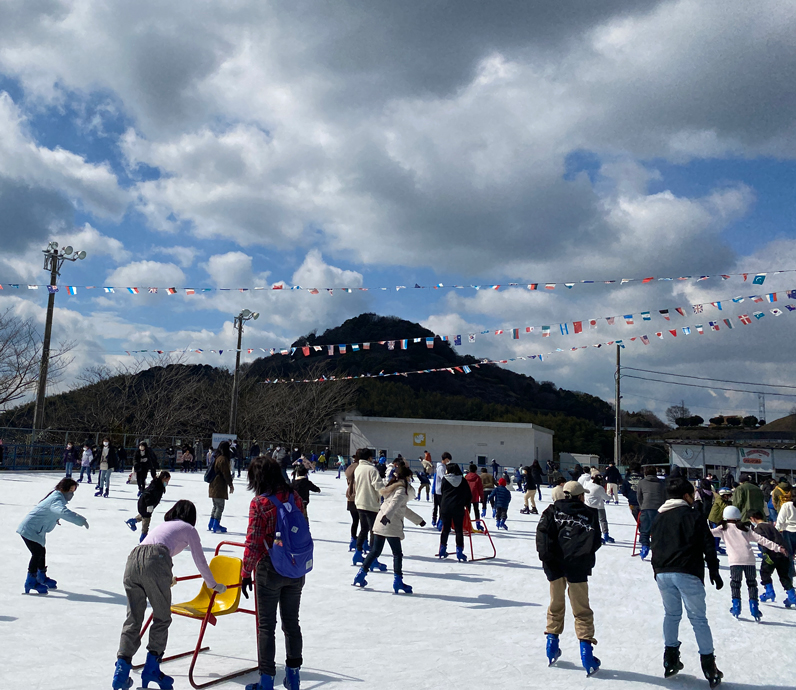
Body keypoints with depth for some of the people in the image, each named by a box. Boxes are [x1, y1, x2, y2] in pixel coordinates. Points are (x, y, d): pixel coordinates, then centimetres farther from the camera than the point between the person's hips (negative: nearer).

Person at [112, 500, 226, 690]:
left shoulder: (162, 525, 38)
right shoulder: (189, 529, 22)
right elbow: (200, 561, 24)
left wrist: (166, 579, 70)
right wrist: (214, 585, 40)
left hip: (133, 558, 5)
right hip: (155, 561, -5)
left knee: (133, 619, 9)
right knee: (162, 618, 7)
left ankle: (121, 670, 3)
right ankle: (151, 669, 6)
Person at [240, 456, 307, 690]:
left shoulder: (259, 502, -15)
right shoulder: (295, 497, 0)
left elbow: (253, 543, -15)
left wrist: (246, 573, -4)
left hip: (269, 569, -5)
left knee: (266, 625, 8)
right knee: (292, 622, 17)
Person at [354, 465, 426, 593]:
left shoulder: (393, 487, 23)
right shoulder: (402, 489, -6)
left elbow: (403, 508, 31)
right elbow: (395, 503, -27)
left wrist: (418, 520, 37)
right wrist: (387, 515, -43)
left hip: (380, 523, 9)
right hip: (391, 525, -9)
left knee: (375, 551, 15)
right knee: (397, 554, 0)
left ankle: (361, 575, 16)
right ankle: (397, 580, 1)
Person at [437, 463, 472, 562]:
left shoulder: (445, 480, 3)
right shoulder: (462, 480, 6)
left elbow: (442, 494, 6)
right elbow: (469, 495, 9)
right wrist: (467, 507, 19)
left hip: (445, 507, 0)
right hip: (458, 508, 0)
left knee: (445, 529, 9)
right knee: (459, 530, 3)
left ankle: (442, 551, 17)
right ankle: (459, 552, -2)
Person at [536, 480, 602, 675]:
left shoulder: (553, 510, 5)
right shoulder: (589, 513, 2)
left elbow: (542, 531, -7)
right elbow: (595, 542, -5)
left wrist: (546, 556, -2)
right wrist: (583, 555, 9)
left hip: (554, 565, 2)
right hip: (576, 566, -2)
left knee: (556, 605, 19)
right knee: (582, 610, 7)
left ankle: (552, 647, 24)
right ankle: (586, 654, 2)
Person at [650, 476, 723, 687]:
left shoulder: (659, 519, 13)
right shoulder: (694, 516, -2)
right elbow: (708, 547, -4)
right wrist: (714, 571, 4)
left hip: (662, 573, 5)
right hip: (687, 573, -5)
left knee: (671, 614, 17)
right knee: (698, 618, 2)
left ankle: (670, 659, 19)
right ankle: (708, 663, 3)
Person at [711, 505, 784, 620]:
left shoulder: (724, 528, 13)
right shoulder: (745, 528, 21)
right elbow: (761, 539, 17)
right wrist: (778, 547, 18)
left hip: (735, 560, -2)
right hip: (749, 559, 3)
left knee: (735, 582, 12)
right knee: (752, 583, 14)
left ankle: (736, 606, 7)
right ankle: (754, 608, 9)